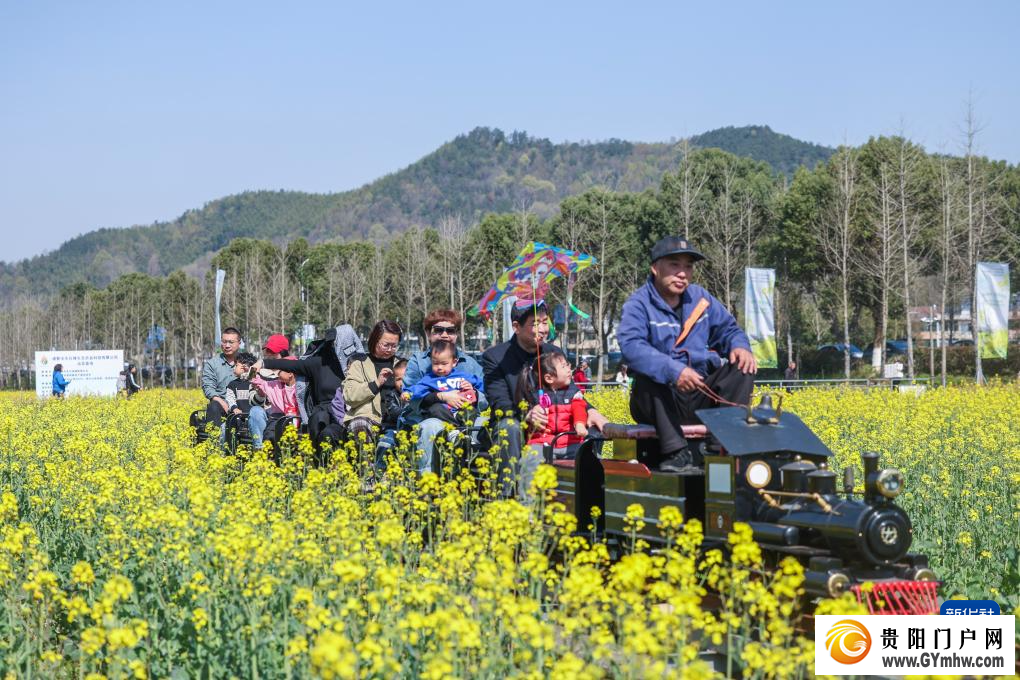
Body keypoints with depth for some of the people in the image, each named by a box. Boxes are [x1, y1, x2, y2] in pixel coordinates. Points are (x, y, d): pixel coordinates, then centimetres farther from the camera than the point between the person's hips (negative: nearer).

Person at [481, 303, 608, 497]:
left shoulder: (555, 353, 10)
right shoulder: (494, 358, -5)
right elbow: (500, 406, -13)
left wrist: (590, 411, -14)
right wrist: (526, 416, -34)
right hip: (513, 436, -4)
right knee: (509, 426, -36)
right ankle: (506, 496, -35)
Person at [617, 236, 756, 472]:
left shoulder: (700, 298, 11)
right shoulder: (639, 304, -9)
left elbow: (728, 329, 19)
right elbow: (631, 345, -28)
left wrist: (739, 345, -8)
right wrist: (673, 370, -42)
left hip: (701, 396, 5)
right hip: (661, 399, -5)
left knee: (743, 367, -13)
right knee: (648, 376, -35)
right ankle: (675, 450, -35)